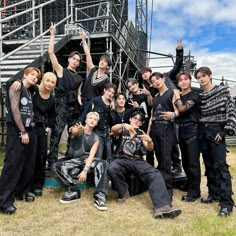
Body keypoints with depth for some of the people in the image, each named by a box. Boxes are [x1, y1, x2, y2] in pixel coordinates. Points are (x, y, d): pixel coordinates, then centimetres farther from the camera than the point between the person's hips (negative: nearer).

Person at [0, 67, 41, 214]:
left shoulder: (30, 92, 20)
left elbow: (30, 113, 15)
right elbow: (14, 109, -11)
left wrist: (29, 131, 3)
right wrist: (22, 132, -15)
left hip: (30, 130, 8)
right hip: (17, 131, -8)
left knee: (29, 164, 9)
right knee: (13, 164, -9)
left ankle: (22, 192, 24)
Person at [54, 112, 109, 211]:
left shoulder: (95, 138, 7)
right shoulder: (79, 130, 0)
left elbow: (91, 155, -7)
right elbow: (74, 132, -28)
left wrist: (85, 170, -24)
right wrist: (78, 129, -55)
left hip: (87, 160, 1)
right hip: (73, 160, -1)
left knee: (102, 164, -30)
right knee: (58, 165, -31)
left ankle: (100, 196, -31)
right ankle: (73, 191, -16)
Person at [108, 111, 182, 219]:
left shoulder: (141, 133, 19)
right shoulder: (122, 131, 13)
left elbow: (149, 149, 4)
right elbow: (113, 129, -11)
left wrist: (149, 141, -20)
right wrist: (124, 125, -32)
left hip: (137, 161, 2)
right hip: (122, 159, -2)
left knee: (155, 175, -27)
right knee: (112, 169, -36)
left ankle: (162, 207, -43)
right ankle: (123, 193, -9)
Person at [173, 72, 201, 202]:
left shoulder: (194, 95, -5)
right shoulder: (179, 97, 15)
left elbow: (183, 108, -18)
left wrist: (177, 96, -4)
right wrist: (175, 98, 3)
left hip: (192, 129, -7)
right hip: (181, 130, 7)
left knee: (193, 161, -5)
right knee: (185, 161, 13)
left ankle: (194, 192, 4)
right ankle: (190, 185, 28)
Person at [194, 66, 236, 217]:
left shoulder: (222, 90, -2)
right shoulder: (199, 96, 11)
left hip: (216, 131, -5)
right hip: (203, 132, 6)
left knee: (220, 165, -11)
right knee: (209, 166, 9)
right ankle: (214, 194, 21)